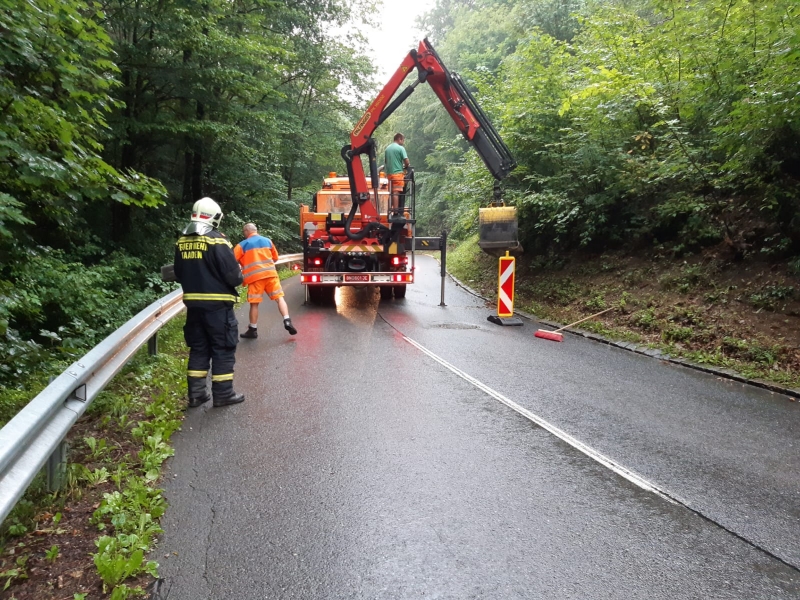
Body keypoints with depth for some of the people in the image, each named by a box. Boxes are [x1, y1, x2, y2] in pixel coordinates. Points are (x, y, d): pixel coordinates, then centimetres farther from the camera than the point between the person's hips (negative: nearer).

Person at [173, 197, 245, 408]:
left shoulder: (182, 242, 7)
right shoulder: (216, 241, -14)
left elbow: (179, 274, 14)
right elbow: (233, 274, -16)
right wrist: (239, 276, 6)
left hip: (193, 303, 6)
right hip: (217, 303, -6)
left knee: (198, 348, 15)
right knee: (222, 348, 4)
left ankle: (196, 393, 18)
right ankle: (223, 394, 8)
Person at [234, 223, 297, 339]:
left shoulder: (242, 245, 2)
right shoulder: (267, 241, 12)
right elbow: (275, 258, 21)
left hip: (254, 276, -2)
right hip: (270, 273, 2)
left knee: (254, 303, 5)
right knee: (279, 298, 5)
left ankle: (253, 330, 13)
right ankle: (287, 321, -10)